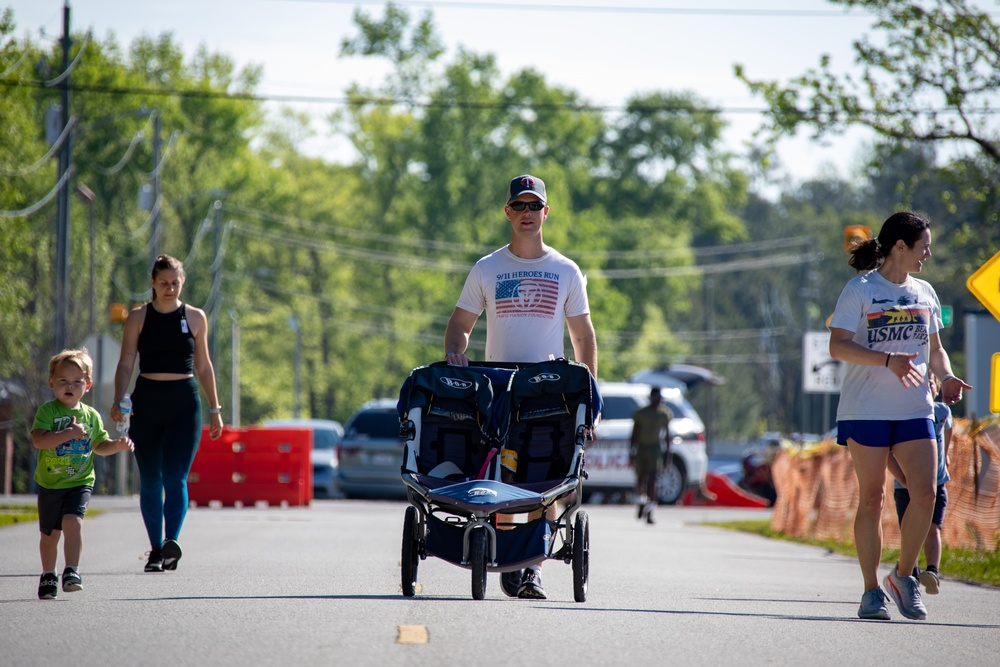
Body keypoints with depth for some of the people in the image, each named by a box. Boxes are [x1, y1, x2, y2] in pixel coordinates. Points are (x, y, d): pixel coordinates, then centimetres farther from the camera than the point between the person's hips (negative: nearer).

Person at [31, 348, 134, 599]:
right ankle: (48, 576, 31)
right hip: (50, 483, 0)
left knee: (73, 521, -23)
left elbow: (99, 446, 18)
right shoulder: (48, 411, -8)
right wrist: (69, 434, -28)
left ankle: (72, 572, -24)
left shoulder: (91, 416, 5)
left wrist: (118, 445, -1)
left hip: (80, 483, 0)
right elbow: (38, 440, -23)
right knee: (50, 533, 12)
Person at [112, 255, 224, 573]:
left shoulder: (195, 317, 7)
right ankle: (156, 550, 13)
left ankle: (172, 543, -25)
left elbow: (203, 366, 14)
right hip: (146, 402, 1)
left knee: (175, 476, -15)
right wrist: (118, 400, -14)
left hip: (184, 402, -1)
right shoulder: (138, 317, 4)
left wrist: (215, 409, 12)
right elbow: (126, 363, 1)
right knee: (150, 480, 4)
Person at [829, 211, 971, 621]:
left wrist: (946, 377, 1)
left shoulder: (924, 293, 14)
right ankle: (872, 591, 7)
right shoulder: (860, 291, -4)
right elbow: (838, 345, -11)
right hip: (866, 410, -5)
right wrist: (889, 360, -22)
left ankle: (904, 576, 11)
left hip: (914, 410, 5)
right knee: (872, 498, -1)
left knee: (925, 493, -7)